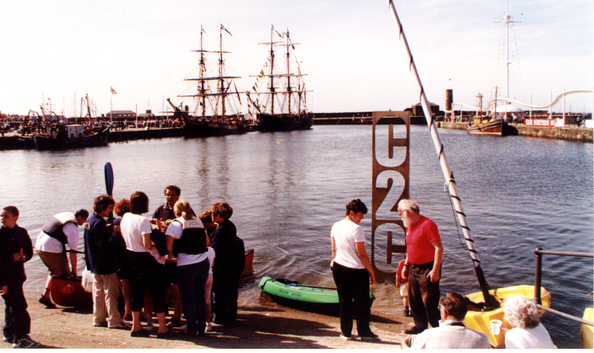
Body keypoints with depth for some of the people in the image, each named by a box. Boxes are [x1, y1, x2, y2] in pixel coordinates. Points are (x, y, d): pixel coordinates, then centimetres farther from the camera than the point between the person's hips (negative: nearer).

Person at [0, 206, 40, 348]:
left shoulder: (22, 232, 6)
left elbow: (29, 251, 10)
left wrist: (23, 256, -9)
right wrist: (12, 258, -21)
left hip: (17, 275, 6)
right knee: (18, 305, -8)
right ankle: (20, 338, -2)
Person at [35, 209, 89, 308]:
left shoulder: (65, 215, 14)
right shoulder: (73, 227, -11)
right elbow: (73, 251, -11)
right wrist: (74, 270, -6)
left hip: (39, 245, 9)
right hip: (52, 250, -9)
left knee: (54, 272, 22)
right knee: (65, 274, 4)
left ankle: (45, 295, 16)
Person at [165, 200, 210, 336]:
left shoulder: (175, 224, -4)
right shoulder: (198, 222, 10)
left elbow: (168, 247, -11)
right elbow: (207, 242, 16)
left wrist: (175, 254, 7)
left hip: (186, 265, -5)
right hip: (203, 262, 5)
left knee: (188, 298, 8)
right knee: (200, 296, 15)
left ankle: (192, 329, 15)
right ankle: (201, 328, 21)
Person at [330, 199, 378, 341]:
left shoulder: (335, 226, 4)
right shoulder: (356, 228, -17)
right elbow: (361, 254, -17)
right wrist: (371, 271, -9)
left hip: (339, 268, 6)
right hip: (357, 270, -6)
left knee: (344, 301, 13)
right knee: (361, 302, 9)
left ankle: (346, 332, 18)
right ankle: (364, 332, 19)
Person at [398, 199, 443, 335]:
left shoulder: (428, 224, -15)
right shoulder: (409, 226, 12)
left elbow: (439, 248, -18)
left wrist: (435, 269, -21)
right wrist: (406, 265, 20)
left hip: (427, 269, -8)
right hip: (413, 268, 8)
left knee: (429, 301, -6)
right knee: (414, 300, 12)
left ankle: (437, 328, 7)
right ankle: (420, 326, 24)